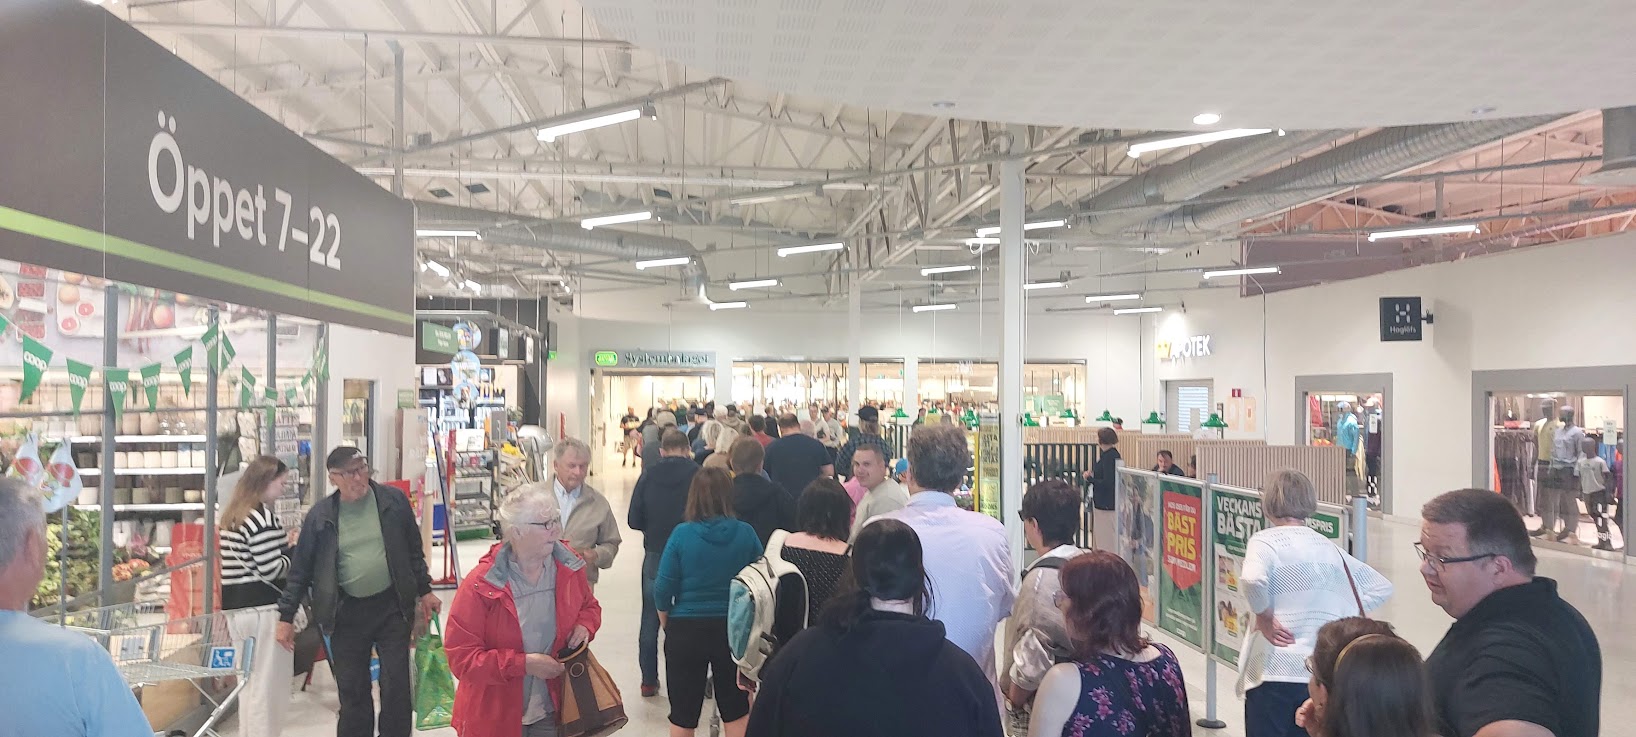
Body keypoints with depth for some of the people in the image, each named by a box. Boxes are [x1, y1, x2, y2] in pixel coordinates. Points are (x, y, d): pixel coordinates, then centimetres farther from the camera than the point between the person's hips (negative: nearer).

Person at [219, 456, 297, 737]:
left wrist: (285, 544, 11)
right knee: (269, 683, -2)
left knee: (249, 680, 18)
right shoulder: (262, 517, -15)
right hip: (263, 607, -9)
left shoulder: (233, 515, 15)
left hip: (236, 605, 9)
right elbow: (272, 569, -17)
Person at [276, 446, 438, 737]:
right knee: (351, 691, 8)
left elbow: (414, 550, 8)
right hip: (346, 613, 1)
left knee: (396, 686, 2)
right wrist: (286, 615, 3)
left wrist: (424, 590, 10)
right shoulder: (320, 516, -2)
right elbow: (301, 569, 4)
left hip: (392, 607, 0)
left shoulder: (394, 501, -1)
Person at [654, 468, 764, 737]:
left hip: (686, 630, -1)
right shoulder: (746, 533, -7)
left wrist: (667, 625, 9)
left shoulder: (682, 534, -12)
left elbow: (663, 589, -8)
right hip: (733, 630, 1)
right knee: (736, 711, 18)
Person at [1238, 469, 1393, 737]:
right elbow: (1381, 587, 18)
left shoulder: (1265, 541, -6)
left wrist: (1264, 617, -11)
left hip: (1275, 671, -5)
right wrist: (1341, 619, 13)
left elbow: (1252, 580, -27)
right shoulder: (1329, 548, 11)